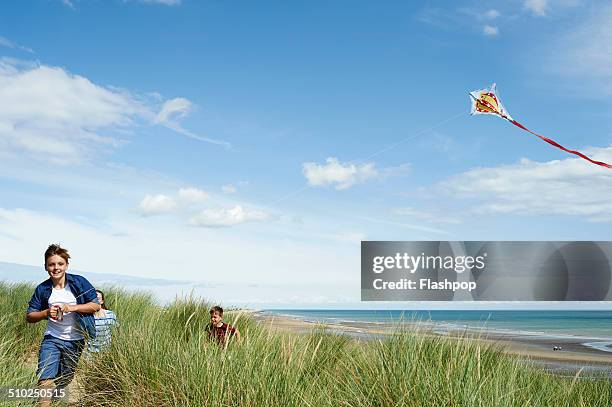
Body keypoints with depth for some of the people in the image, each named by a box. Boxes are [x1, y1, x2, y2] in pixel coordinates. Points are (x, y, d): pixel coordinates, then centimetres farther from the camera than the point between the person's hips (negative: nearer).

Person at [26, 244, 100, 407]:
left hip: (76, 341, 0)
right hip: (52, 338, 0)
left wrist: (71, 308, -19)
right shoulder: (42, 289, -3)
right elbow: (29, 316, 1)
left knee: (64, 380, 15)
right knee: (46, 379, -18)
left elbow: (96, 306, -8)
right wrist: (47, 312, -19)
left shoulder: (79, 283, -7)